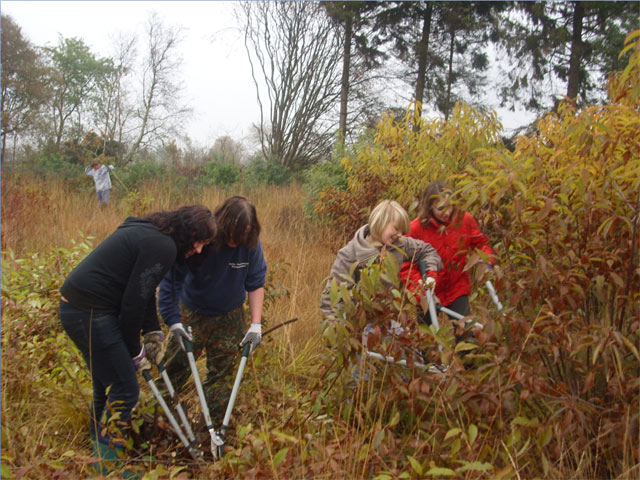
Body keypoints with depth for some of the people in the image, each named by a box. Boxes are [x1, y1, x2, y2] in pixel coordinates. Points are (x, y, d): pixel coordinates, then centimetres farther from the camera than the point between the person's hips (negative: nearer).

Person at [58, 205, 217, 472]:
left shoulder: (151, 234, 14)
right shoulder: (163, 247, -18)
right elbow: (134, 300, -18)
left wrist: (153, 332, 9)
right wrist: (133, 350, -6)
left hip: (75, 306, 11)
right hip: (90, 315, -11)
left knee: (107, 383, 23)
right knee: (124, 390, -2)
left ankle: (99, 445, 40)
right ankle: (107, 463, 9)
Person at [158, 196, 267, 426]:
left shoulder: (251, 244, -19)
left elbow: (256, 284, -7)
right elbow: (171, 280, -19)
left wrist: (256, 324, -14)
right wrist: (173, 320, -22)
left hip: (230, 318, 2)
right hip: (192, 314, -2)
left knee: (221, 373, 9)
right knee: (175, 369, 5)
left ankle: (214, 429, 23)